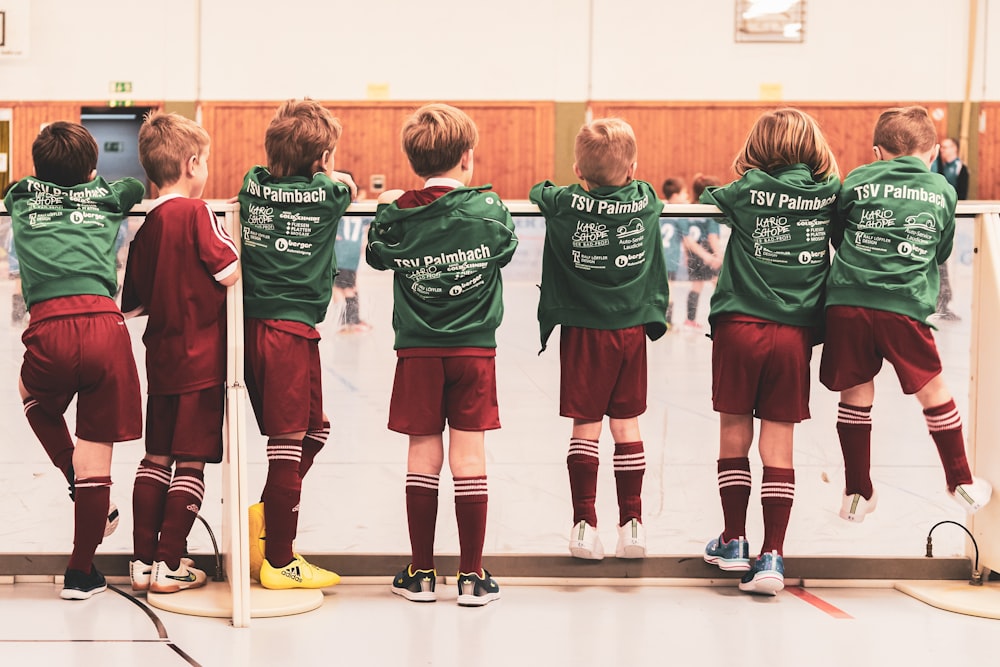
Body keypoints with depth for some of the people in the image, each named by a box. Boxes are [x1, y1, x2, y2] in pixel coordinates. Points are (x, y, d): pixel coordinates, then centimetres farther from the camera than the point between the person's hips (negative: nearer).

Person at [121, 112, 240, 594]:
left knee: (156, 457, 13)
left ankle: (142, 560, 17)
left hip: (161, 356, 7)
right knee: (191, 462, 0)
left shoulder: (146, 227, 8)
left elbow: (133, 304, 11)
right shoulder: (196, 212, -12)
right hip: (201, 359, -6)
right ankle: (169, 565, 3)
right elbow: (230, 273, -16)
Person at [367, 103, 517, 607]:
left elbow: (376, 255, 13)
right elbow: (505, 250, 12)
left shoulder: (399, 215, -5)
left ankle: (421, 574, 10)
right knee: (469, 458, 1)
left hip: (418, 351, 1)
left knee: (423, 457, 6)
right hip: (475, 348, -1)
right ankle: (472, 576, 4)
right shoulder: (488, 209, -7)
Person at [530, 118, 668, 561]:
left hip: (584, 330, -2)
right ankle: (632, 523, 9)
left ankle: (585, 525, 2)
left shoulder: (565, 205, -10)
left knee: (585, 426, 3)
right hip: (632, 328, 2)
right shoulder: (646, 201, -3)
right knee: (626, 424, 8)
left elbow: (539, 192, 12)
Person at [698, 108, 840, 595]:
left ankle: (733, 542, 19)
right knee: (779, 445, 4)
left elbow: (708, 200, 15)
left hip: (739, 327, -1)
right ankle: (771, 556, 0)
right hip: (795, 333, 1)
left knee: (734, 434, 11)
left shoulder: (750, 190, -3)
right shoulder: (830, 194, 2)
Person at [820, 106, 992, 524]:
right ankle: (961, 482, 27)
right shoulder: (943, 191, 11)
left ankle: (858, 494, 20)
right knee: (933, 390, 14)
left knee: (855, 394, 11)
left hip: (848, 301, 0)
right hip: (905, 306, 0)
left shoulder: (858, 181, 8)